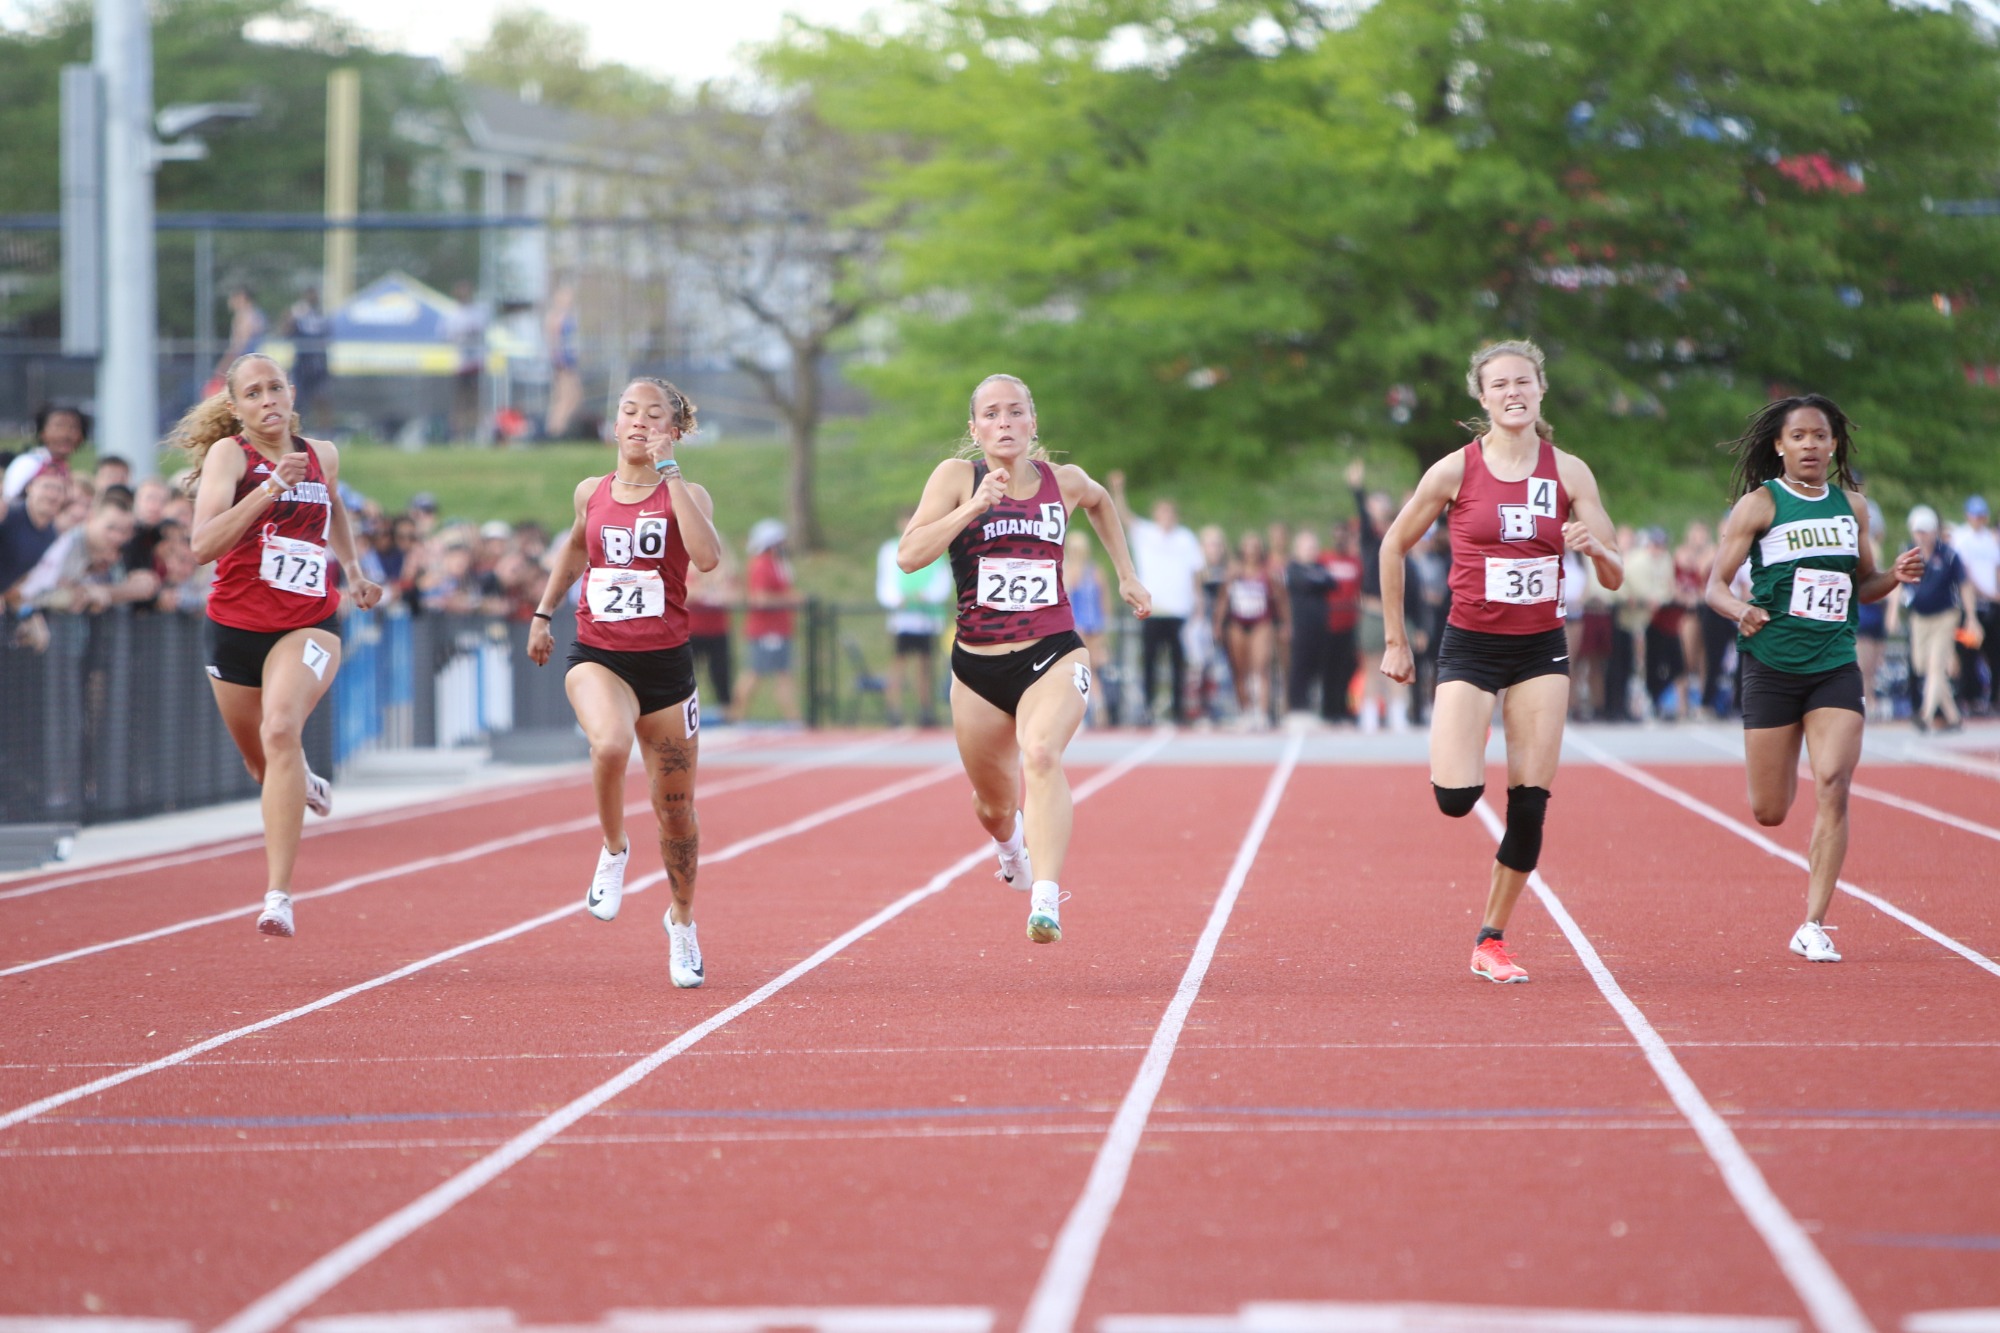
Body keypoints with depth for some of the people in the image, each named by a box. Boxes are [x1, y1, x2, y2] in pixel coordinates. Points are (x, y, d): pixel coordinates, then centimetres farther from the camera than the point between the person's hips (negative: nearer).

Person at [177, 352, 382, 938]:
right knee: (261, 760, 16)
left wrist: (354, 571, 27)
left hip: (308, 625, 0)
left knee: (281, 729, -27)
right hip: (236, 626, 0)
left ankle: (278, 893, -32)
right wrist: (270, 488, -31)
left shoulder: (322, 456, 3)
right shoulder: (228, 454, -10)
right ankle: (305, 786, 57)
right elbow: (203, 545, -26)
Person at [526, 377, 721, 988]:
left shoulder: (686, 494, -4)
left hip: (666, 662, 0)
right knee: (610, 744, -33)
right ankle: (613, 850, -5)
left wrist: (668, 470, -23)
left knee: (675, 807, 9)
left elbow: (707, 556, -25)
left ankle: (682, 920, 33)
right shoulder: (591, 492, 5)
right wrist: (543, 612, 22)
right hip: (597, 655, 0)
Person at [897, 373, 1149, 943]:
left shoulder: (1064, 481, 5)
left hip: (1053, 656, -1)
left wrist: (1127, 574, 28)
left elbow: (1101, 501, 31)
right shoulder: (957, 476, -3)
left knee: (1041, 753, -32)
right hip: (979, 667, 1)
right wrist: (973, 507, -24)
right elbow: (909, 555, -16)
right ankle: (1012, 848, 56)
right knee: (994, 803, 16)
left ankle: (1046, 900, -43)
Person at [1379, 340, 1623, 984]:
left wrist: (1594, 547, -22)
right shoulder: (1456, 471, -5)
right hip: (1470, 645, -2)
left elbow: (1614, 577, 0)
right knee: (1456, 799, -16)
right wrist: (1395, 640, 7)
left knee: (1531, 802, -3)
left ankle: (1491, 940, 10)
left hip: (1541, 650, 2)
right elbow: (1393, 547, 6)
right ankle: (1448, 753, 22)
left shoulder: (1569, 472, 0)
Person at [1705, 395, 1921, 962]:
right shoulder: (1759, 505, -4)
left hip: (1836, 667, 2)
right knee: (1769, 814, 3)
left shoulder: (1852, 505, 9)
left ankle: (1813, 926, -9)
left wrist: (1896, 575, -2)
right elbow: (1715, 584, -5)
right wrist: (1741, 610, -27)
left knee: (1833, 788, -15)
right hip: (1772, 666, -2)